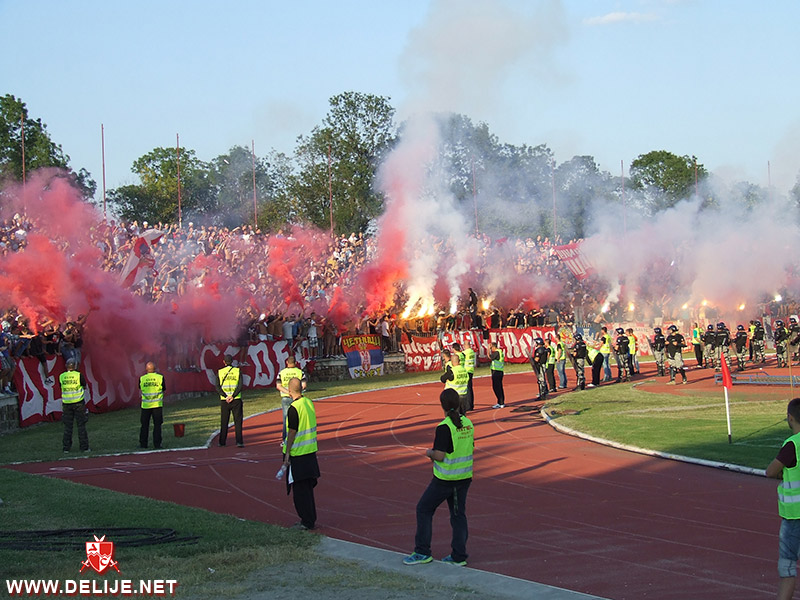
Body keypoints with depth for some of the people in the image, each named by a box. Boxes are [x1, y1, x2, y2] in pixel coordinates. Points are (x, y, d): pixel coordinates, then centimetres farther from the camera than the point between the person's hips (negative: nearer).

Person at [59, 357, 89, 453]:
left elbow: (62, 388, 12)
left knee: (67, 426, 9)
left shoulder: (61, 377, -1)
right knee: (81, 425, 4)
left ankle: (66, 447, 9)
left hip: (66, 404, 2)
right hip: (79, 403, -2)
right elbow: (85, 387, 4)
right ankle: (84, 447, 3)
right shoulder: (79, 375, -8)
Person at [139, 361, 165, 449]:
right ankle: (157, 444, 0)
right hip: (157, 405, -1)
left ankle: (143, 444, 13)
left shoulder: (142, 378, -1)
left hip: (145, 405, 1)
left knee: (144, 425, 10)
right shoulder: (160, 377, -3)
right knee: (157, 425, 3)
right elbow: (163, 391, 3)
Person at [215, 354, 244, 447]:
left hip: (224, 401, 1)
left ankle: (222, 441, 13)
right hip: (236, 400, -1)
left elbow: (218, 388, -4)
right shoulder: (238, 371, 1)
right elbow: (240, 386, -10)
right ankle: (239, 441, -11)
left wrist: (226, 397, -12)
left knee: (224, 422, 11)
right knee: (238, 421, -1)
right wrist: (232, 396, -14)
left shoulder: (220, 372, 4)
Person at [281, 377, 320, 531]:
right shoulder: (309, 403, 5)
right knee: (308, 488, 16)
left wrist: (287, 453, -11)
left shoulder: (294, 408, -18)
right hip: (310, 451, 8)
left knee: (300, 490, 0)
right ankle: (311, 519, 22)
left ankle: (307, 522, 3)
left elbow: (292, 432, -17)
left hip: (297, 454, -8)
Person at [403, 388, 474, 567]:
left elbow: (440, 456, -22)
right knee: (458, 514, 12)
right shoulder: (468, 424, 2)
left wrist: (430, 453, 0)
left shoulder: (444, 427, -19)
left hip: (445, 478, -6)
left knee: (424, 509, 8)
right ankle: (459, 556, 13)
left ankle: (422, 552, 11)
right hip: (464, 477, 7)